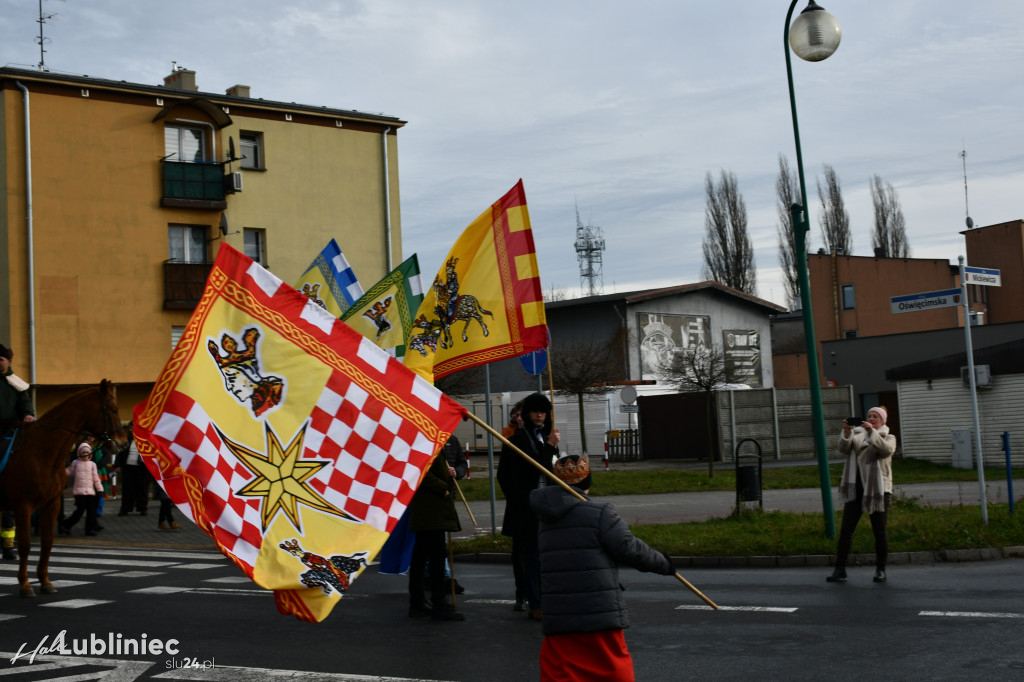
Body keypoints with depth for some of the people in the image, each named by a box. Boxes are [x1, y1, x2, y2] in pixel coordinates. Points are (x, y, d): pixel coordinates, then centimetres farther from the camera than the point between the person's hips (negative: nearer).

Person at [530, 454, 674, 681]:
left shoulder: (546, 520, 10)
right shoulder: (599, 513, -10)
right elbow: (629, 549, -12)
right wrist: (662, 562, 5)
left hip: (557, 618, 5)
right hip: (600, 616, -4)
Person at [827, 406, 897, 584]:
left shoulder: (888, 438, 9)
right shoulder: (857, 435, 15)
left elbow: (887, 450, -14)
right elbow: (844, 449, -3)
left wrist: (872, 432, -24)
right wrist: (846, 432, -20)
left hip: (878, 489, -2)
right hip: (856, 488, 2)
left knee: (879, 530, 2)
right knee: (846, 529, -3)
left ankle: (880, 569, 12)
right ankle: (840, 569, -1)